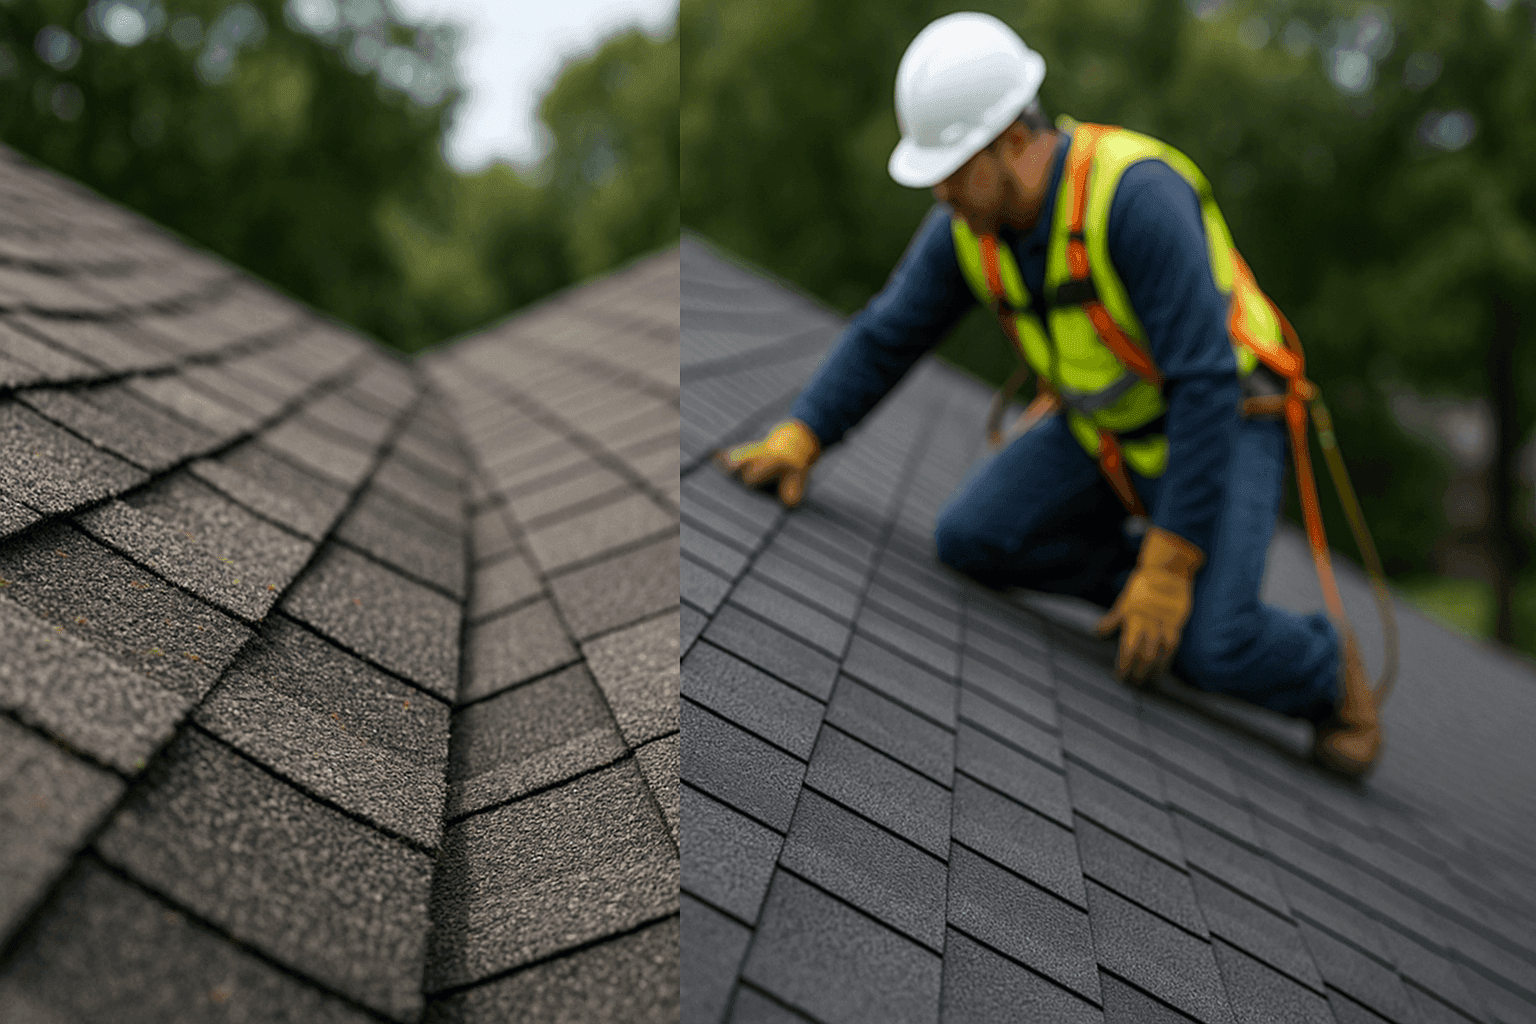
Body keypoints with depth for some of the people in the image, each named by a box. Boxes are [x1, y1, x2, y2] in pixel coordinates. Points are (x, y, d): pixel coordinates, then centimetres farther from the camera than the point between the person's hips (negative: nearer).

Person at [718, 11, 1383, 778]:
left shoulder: (1135, 194, -33)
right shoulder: (965, 226, -11)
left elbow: (1206, 385, -34)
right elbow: (884, 339, 0)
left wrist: (1169, 567, -33)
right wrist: (796, 440, -15)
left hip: (1224, 424, -6)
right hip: (1105, 425, 7)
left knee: (1208, 648, -23)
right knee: (971, 540, -10)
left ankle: (1324, 670, 14)